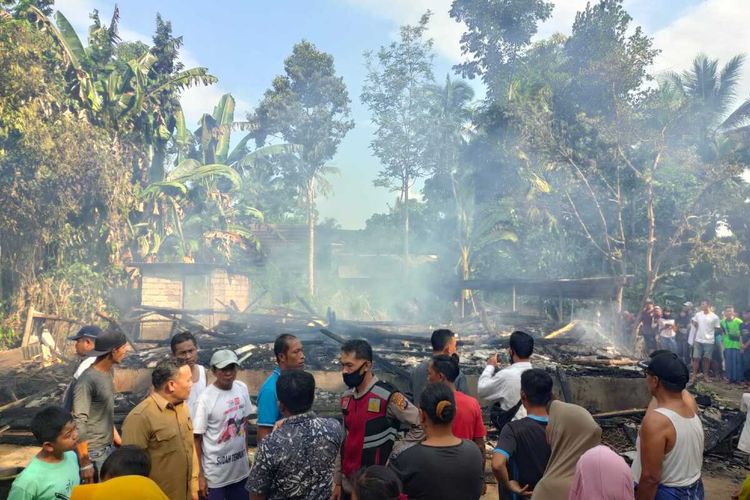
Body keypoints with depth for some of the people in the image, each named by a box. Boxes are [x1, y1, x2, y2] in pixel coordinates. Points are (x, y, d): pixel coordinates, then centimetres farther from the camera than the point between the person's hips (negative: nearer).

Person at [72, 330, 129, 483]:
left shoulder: (110, 370, 2)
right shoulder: (87, 380, -23)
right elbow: (79, 423, -23)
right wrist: (85, 463, -21)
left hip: (109, 446, 8)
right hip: (94, 452, -8)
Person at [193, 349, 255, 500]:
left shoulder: (242, 388, -4)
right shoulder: (206, 399, -20)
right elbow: (197, 439, -12)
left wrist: (247, 454, 13)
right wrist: (200, 475, -8)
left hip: (240, 469, 5)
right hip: (215, 474, -5)